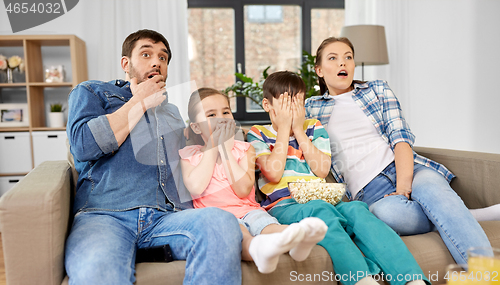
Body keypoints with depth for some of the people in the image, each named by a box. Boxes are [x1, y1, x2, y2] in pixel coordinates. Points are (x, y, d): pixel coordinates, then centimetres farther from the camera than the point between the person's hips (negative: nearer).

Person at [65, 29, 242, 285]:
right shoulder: (91, 92, 18)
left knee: (221, 222, -30)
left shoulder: (172, 112, 32)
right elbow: (84, 145, -3)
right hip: (104, 215, -4)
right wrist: (140, 101, 6)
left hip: (165, 217, 5)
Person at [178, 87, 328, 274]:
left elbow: (243, 190, -5)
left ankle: (294, 238, -62)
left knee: (264, 221, -31)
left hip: (247, 210, 2)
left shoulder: (243, 149, 12)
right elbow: (196, 188, -11)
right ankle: (257, 248, -67)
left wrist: (225, 149, -3)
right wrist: (212, 147, -3)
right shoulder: (188, 154, 10)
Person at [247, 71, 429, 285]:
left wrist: (298, 130, 4)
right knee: (320, 209, -36)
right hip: (283, 207, -3)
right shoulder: (258, 134, 12)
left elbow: (322, 170, 5)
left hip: (320, 201, 3)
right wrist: (284, 129, 0)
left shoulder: (313, 127, 21)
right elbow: (273, 174, -6)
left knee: (355, 208, -29)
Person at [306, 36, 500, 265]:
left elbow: (400, 136, 3)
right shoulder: (311, 108, 18)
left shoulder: (378, 89, 18)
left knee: (431, 188, -35)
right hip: (369, 190, -1)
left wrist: (404, 184, -13)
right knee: (386, 210, -38)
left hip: (407, 170, 1)